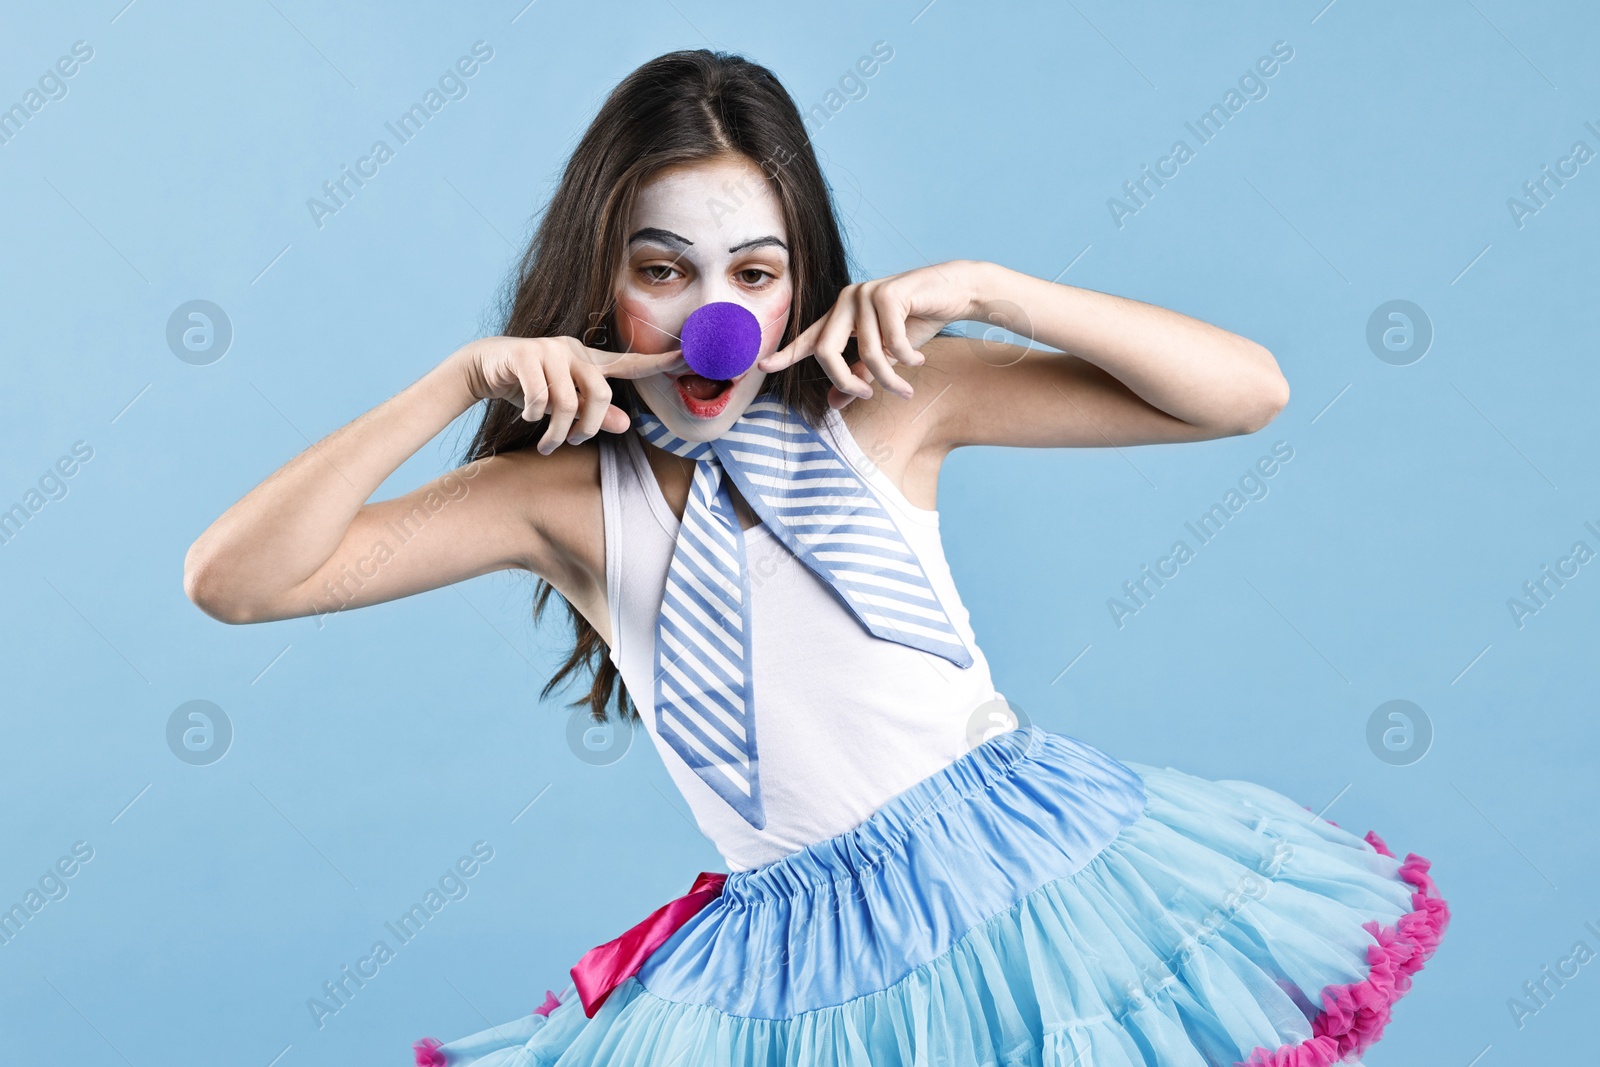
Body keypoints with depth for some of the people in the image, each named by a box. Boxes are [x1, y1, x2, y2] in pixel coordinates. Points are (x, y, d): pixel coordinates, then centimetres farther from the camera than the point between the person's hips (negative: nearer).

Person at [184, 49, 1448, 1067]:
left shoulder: (890, 401, -2)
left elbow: (1248, 390, -5)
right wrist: (463, 381, -17)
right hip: (808, 964, 1)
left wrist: (984, 290, -16)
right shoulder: (567, 492, -2)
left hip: (1032, 857, 0)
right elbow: (230, 579, -9)